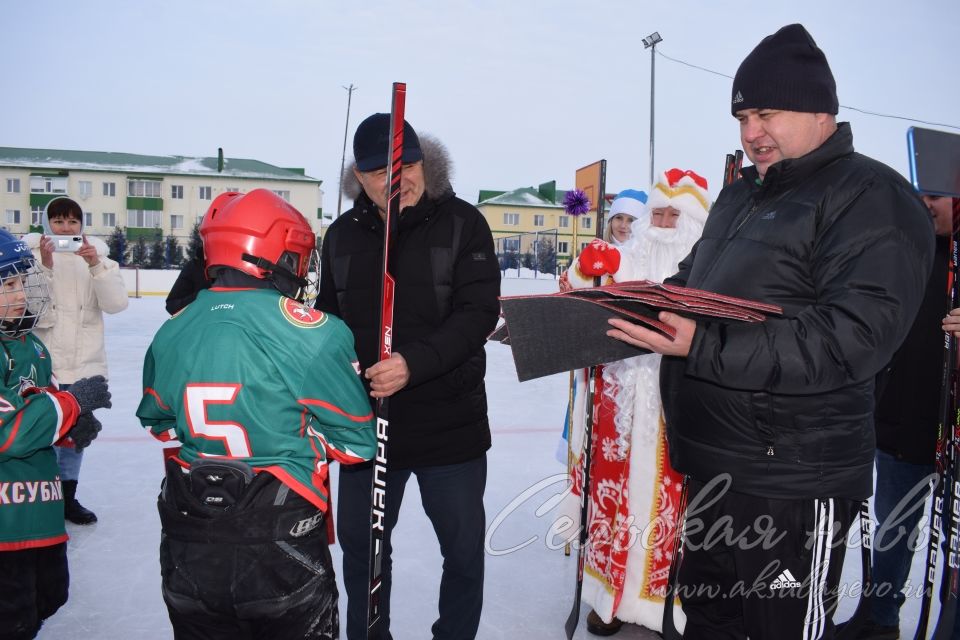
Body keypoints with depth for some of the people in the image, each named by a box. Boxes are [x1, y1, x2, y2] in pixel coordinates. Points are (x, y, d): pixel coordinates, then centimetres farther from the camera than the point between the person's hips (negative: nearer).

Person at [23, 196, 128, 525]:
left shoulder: (96, 253, 2)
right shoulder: (32, 253, -6)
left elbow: (116, 303, -9)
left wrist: (96, 264, -20)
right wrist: (46, 267, -23)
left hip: (87, 364, 4)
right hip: (46, 363, -3)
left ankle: (68, 496, 34)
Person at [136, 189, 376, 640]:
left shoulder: (171, 333, -3)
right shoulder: (312, 334, -18)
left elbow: (159, 423, 13)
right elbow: (356, 443, -11)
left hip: (188, 554, 5)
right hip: (280, 552, -4)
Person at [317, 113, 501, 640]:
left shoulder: (462, 223, -8)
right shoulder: (342, 235, 3)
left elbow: (479, 313, -17)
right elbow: (328, 319, 13)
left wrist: (414, 363, -28)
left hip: (451, 424, -3)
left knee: (464, 550, 10)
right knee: (361, 545, 19)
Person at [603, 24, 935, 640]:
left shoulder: (871, 198, -12)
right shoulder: (738, 197, 15)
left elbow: (854, 336, -25)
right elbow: (692, 283, 24)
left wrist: (703, 348, -32)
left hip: (793, 483, -8)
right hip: (715, 466, 8)